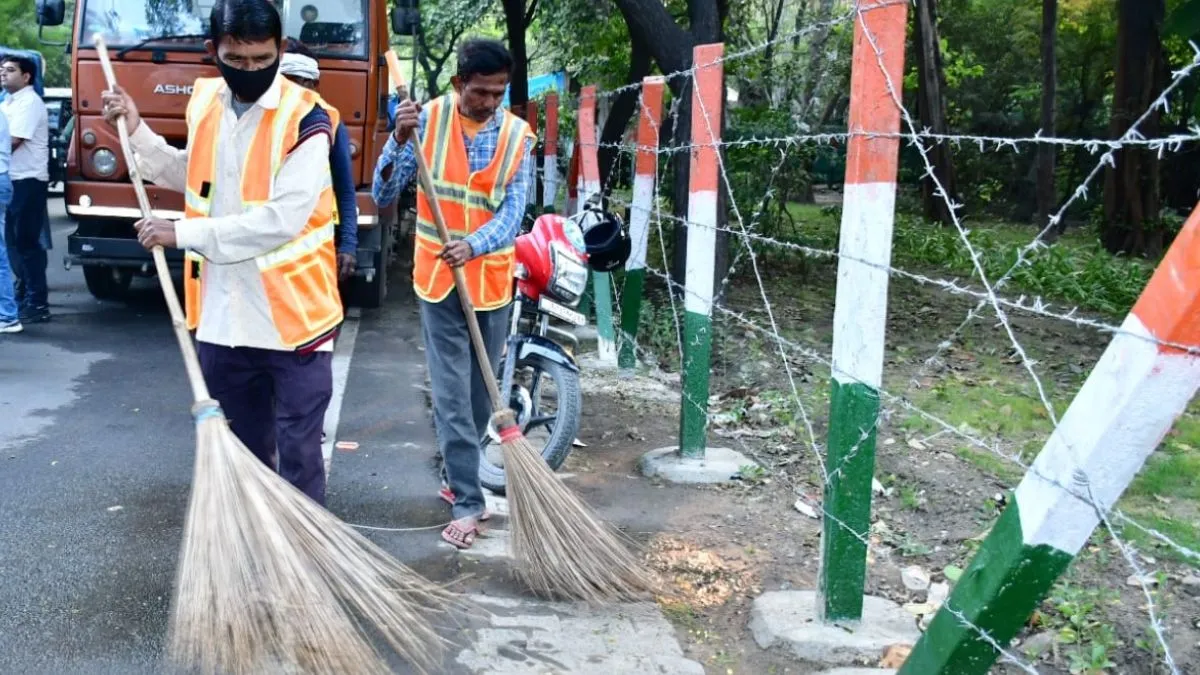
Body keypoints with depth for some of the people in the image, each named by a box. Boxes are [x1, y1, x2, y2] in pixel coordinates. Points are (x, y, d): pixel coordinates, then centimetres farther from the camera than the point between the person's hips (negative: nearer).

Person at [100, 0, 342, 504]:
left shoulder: (304, 119, -14)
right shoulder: (204, 103, 6)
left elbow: (283, 218, -22)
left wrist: (183, 233, -19)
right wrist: (137, 131, 12)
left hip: (292, 318, -6)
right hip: (222, 315, 6)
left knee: (297, 452, 2)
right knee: (239, 447, 18)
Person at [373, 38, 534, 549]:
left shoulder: (517, 136, -5)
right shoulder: (427, 120, -7)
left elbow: (512, 214, -12)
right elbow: (382, 196, -11)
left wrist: (473, 245, -32)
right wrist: (399, 140, -27)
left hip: (492, 281, 2)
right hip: (439, 280, -2)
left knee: (480, 393, 13)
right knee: (453, 396, -2)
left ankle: (458, 477, 33)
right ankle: (467, 502, 3)